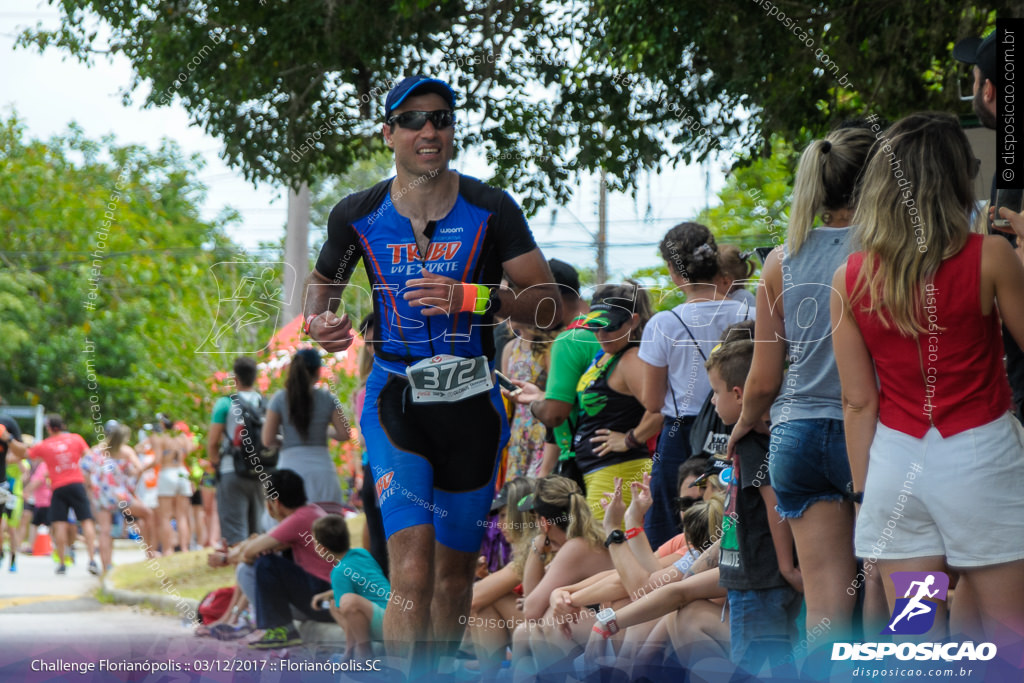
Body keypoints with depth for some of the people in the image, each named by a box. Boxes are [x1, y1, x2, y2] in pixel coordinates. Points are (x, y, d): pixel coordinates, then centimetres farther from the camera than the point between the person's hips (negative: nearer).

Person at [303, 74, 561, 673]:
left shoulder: (490, 211, -3)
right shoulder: (357, 215, 0)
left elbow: (551, 307, -5)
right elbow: (324, 280, 20)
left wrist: (473, 297, -20)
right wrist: (322, 319, -3)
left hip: (472, 401, 1)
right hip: (396, 398, -1)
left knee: (456, 567, 11)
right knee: (412, 571, -18)